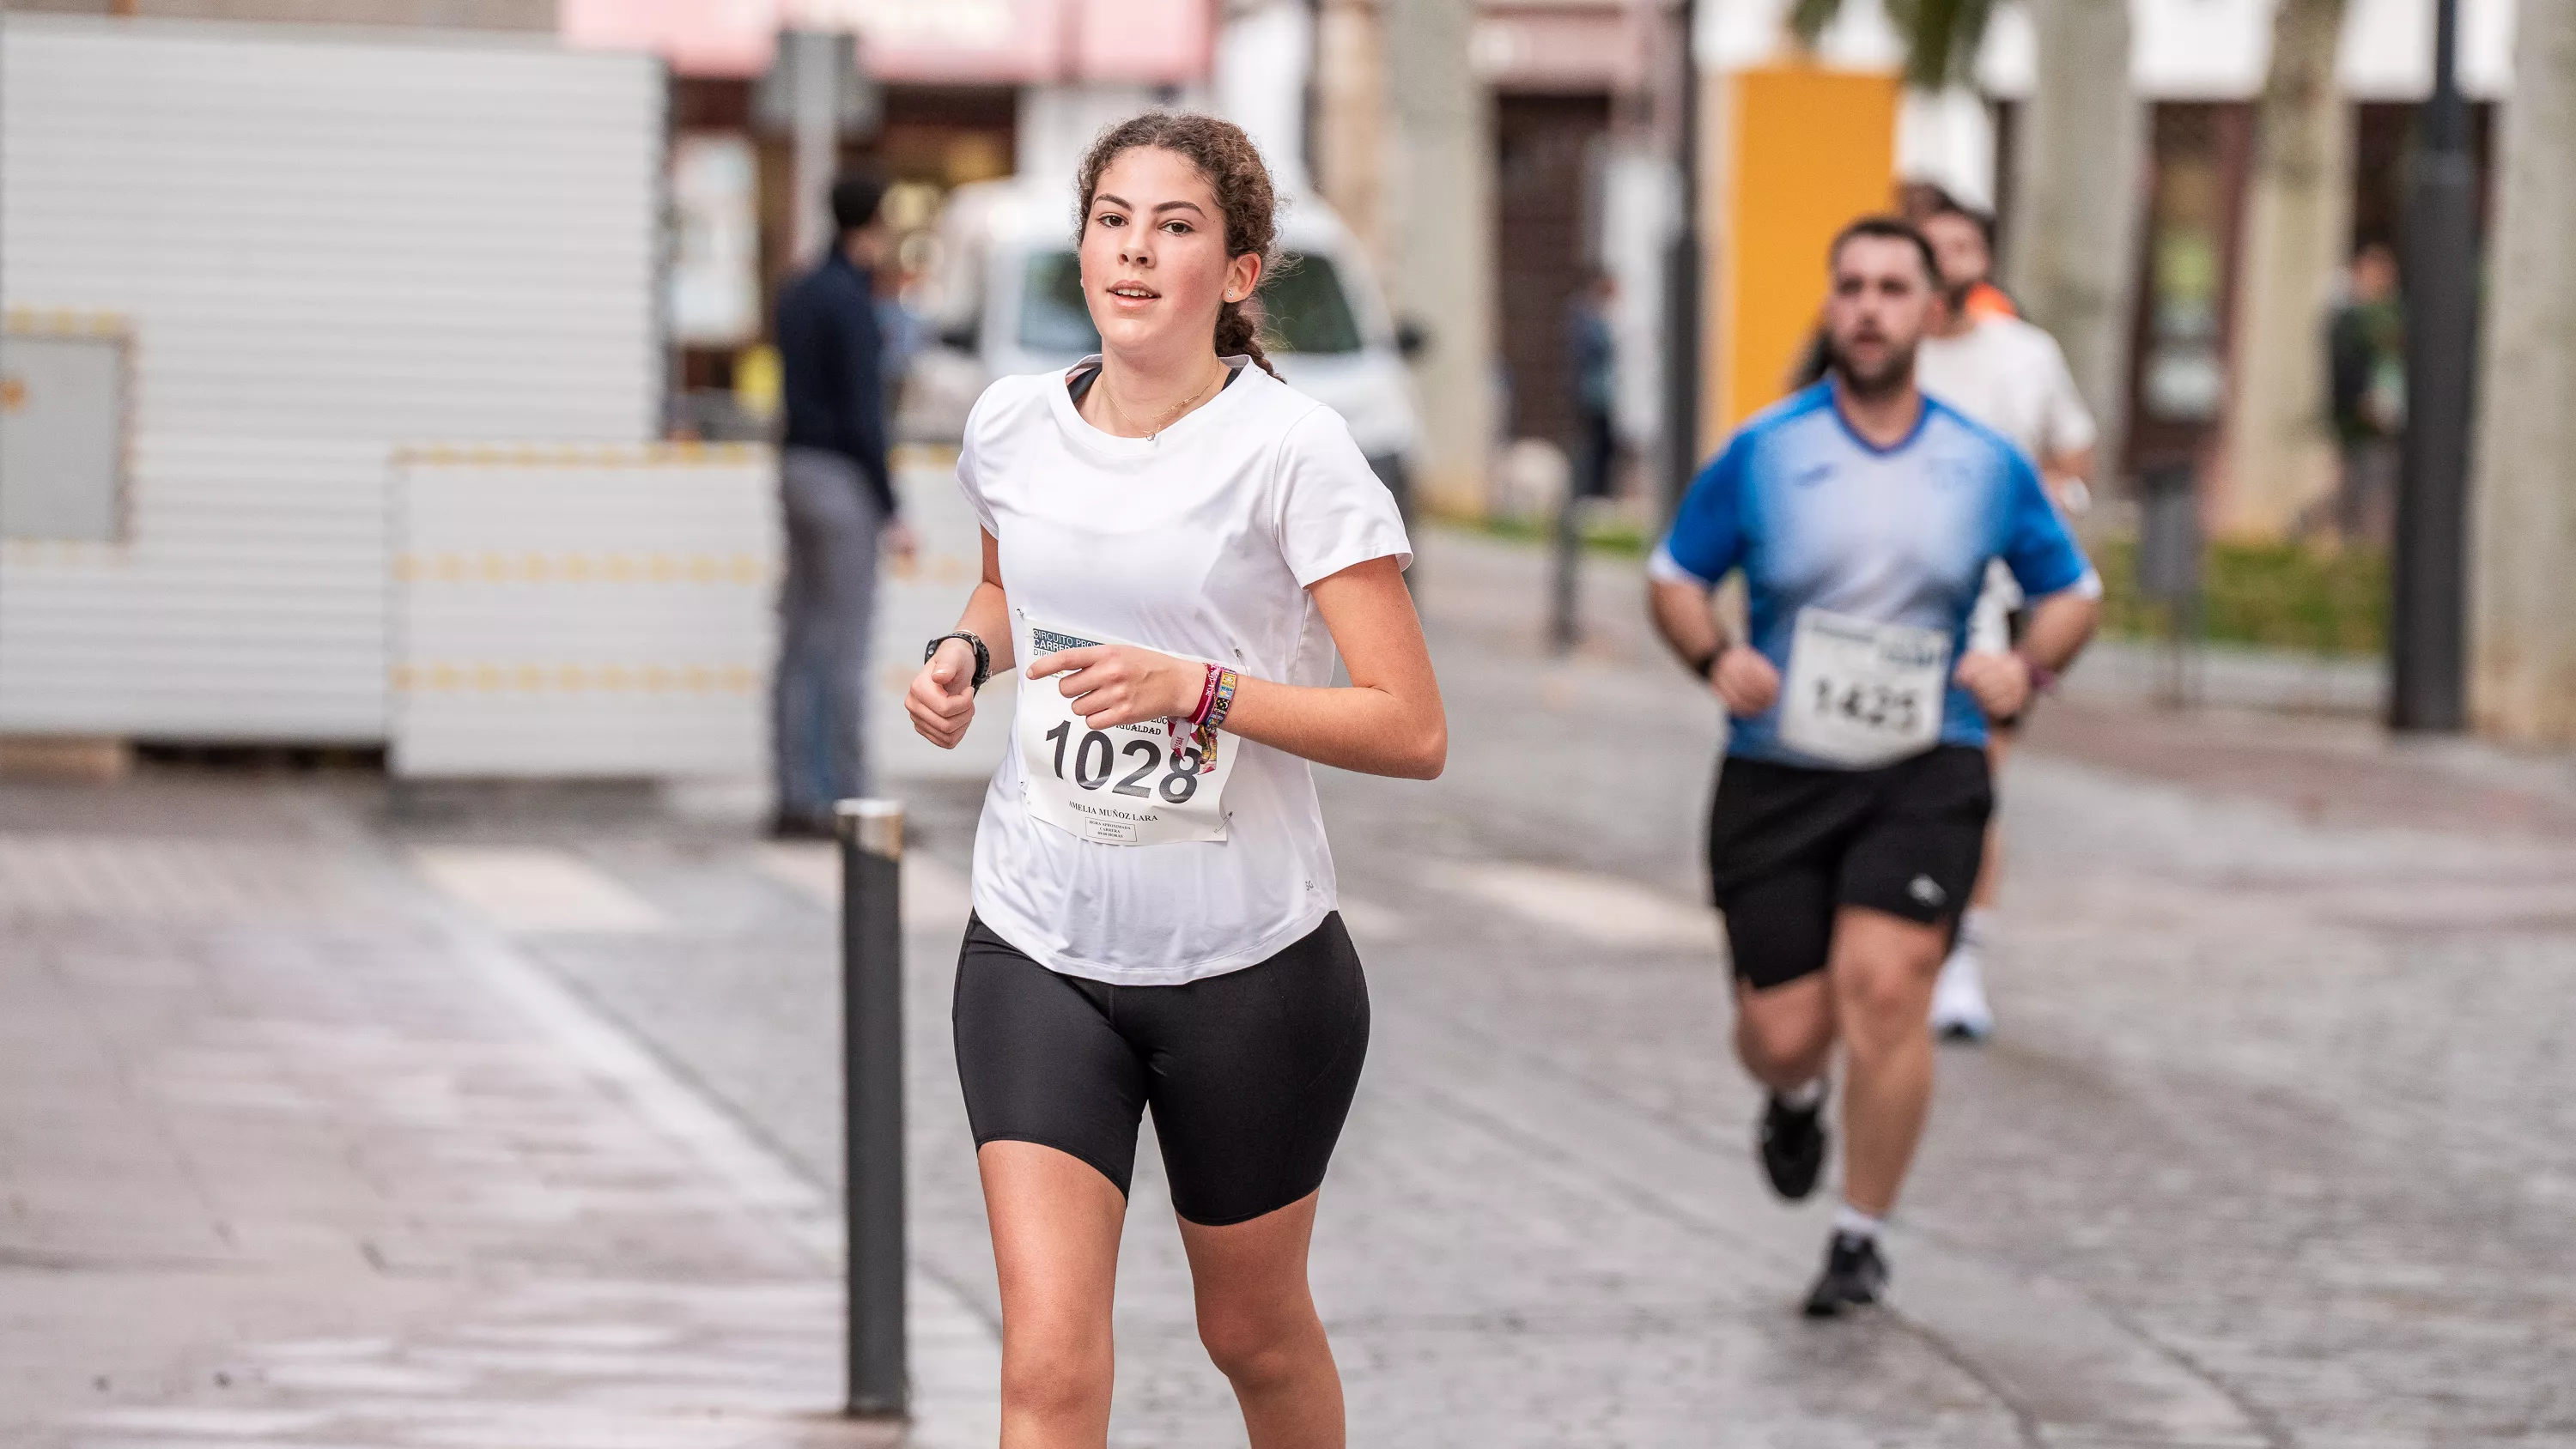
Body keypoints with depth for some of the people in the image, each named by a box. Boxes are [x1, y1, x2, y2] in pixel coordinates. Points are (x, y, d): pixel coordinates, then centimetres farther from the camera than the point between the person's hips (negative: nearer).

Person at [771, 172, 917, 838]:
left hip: (799, 469, 9)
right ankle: (849, 805, -6)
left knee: (801, 648, 8)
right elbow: (862, 414, -18)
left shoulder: (799, 294, 12)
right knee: (844, 650, -7)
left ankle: (797, 799, 8)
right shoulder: (851, 302, -15)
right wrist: (891, 514, -16)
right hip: (843, 481, -9)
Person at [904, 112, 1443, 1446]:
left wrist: (1197, 690, -27)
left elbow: (1412, 731, -17)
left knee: (1254, 1333, 16)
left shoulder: (1292, 450, -14)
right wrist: (964, 652, 3)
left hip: (1251, 968, -3)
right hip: (1036, 948, 3)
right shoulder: (1013, 424, 1)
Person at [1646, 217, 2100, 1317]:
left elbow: (2072, 591, 15)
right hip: (1779, 775, 1)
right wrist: (1715, 658, -12)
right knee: (1781, 1034, -1)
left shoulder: (1988, 466, 3)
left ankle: (1860, 1237, -2)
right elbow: (1674, 575, 9)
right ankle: (1796, 1097, 40)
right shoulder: (1762, 453, 0)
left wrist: (2029, 666, -7)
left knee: (1884, 988, -19)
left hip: (1925, 775, -1)